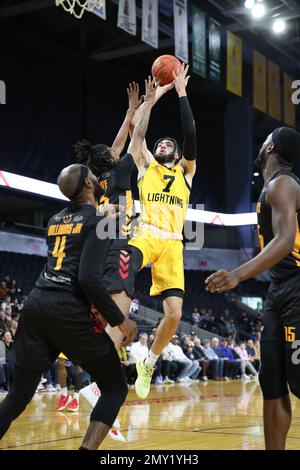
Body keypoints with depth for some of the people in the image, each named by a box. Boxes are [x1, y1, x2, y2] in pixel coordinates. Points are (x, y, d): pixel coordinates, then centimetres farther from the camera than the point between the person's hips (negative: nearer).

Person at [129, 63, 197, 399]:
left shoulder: (186, 171, 18)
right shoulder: (146, 165, 18)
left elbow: (191, 135, 4)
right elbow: (135, 126, 9)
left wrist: (181, 93, 2)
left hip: (172, 244, 2)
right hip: (145, 235, -2)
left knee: (174, 314, -5)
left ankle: (148, 364, 19)